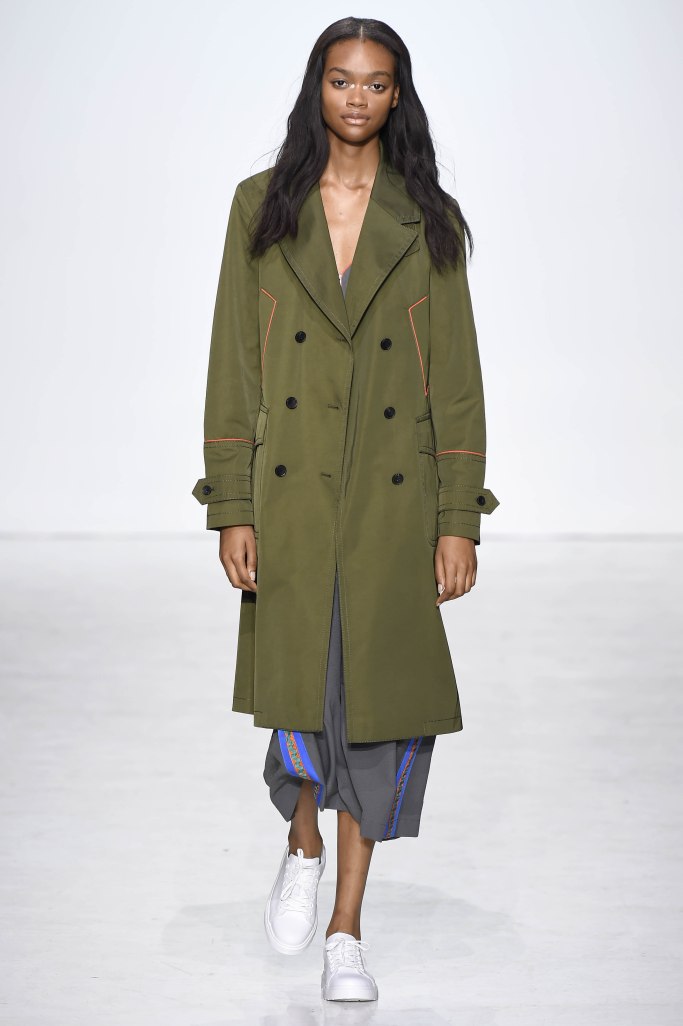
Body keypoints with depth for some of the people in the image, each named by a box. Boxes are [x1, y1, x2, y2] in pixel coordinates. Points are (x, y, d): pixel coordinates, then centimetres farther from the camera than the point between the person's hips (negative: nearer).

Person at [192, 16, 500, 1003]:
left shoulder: (429, 220, 4)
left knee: (387, 703, 1)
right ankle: (304, 844, 27)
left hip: (395, 494, 1)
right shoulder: (261, 206, 4)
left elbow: (456, 375, 3)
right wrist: (232, 507, -4)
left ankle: (348, 926, 16)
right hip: (290, 487, 0)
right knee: (305, 696, -7)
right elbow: (233, 362, 2)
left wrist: (460, 520, -2)